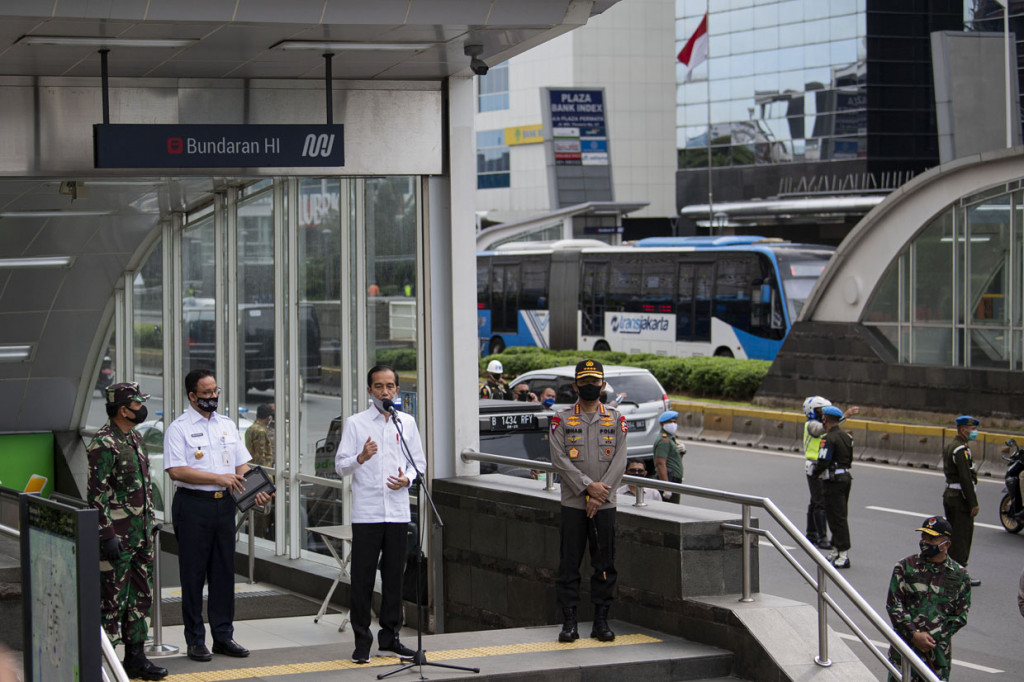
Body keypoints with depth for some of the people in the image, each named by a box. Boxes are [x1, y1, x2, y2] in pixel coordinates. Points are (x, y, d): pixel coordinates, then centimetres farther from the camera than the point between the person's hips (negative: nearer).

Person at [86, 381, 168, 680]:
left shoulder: (135, 438, 13)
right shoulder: (104, 444, -16)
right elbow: (97, 494, -19)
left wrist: (151, 519, 20)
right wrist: (107, 535, -21)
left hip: (141, 533, 9)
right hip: (117, 535, -9)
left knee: (141, 597, 13)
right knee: (112, 599, -4)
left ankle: (135, 657, 21)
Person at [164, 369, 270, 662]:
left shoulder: (228, 425, 13)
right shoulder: (179, 428, -5)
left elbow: (241, 465, 14)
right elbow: (176, 470, -15)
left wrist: (255, 491, -4)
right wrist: (218, 478, -19)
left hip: (224, 503, 5)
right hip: (193, 504, -5)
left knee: (224, 571, 8)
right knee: (193, 573, 0)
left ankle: (223, 636, 16)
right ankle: (195, 640, 6)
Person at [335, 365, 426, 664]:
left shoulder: (407, 422, 10)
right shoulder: (355, 423, 1)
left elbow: (420, 461, 15)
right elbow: (340, 466, -1)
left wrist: (407, 478, -5)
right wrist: (360, 458, -21)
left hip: (398, 512, 3)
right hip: (366, 512, -3)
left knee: (394, 575, 8)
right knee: (362, 577, -2)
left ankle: (390, 636, 18)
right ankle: (362, 641, 4)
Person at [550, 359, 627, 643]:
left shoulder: (616, 420, 7)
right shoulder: (561, 420, 3)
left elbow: (619, 461, -1)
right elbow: (560, 459, -7)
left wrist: (600, 495, -11)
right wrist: (588, 486, -16)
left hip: (605, 504, 1)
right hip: (573, 503, -1)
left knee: (605, 565, 3)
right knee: (569, 564, -1)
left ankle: (601, 621, 10)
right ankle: (569, 622, 5)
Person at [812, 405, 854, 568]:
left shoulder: (829, 439, -18)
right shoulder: (846, 437, 11)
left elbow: (823, 462, -22)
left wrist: (815, 472, 0)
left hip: (834, 481, -9)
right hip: (846, 477, 9)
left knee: (837, 517, -7)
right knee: (837, 516, 17)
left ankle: (844, 554, -8)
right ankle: (836, 551, 24)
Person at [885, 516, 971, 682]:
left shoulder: (960, 575, 4)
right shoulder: (905, 567, 3)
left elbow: (960, 616, 3)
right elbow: (893, 604, -1)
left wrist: (930, 636, -8)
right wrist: (914, 635, -13)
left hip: (938, 653, 0)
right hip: (904, 647, 0)